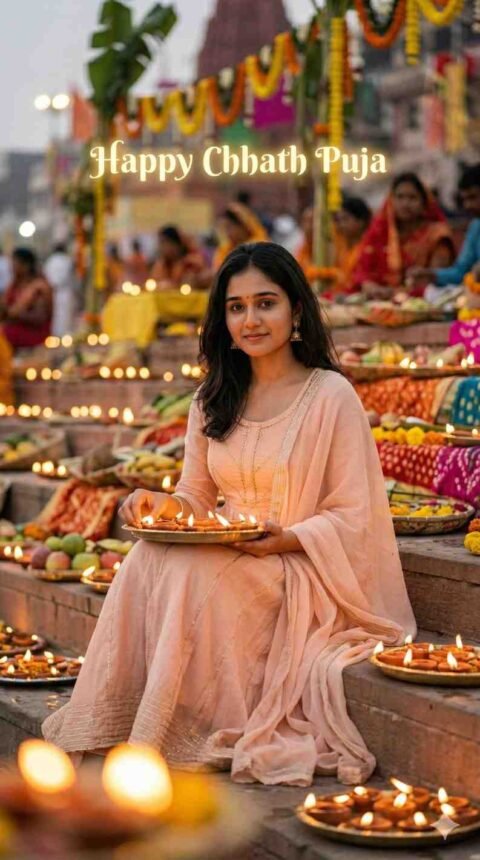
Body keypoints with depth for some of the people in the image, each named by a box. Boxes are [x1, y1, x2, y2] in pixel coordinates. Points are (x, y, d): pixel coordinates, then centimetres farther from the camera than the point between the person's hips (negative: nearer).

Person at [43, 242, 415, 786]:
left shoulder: (331, 396, -7)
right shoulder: (212, 402, 11)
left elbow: (352, 517, -8)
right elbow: (195, 498, 14)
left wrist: (287, 539, -24)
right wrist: (159, 505, -9)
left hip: (306, 574, -5)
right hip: (223, 563, 5)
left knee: (193, 571, -30)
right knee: (148, 559, -25)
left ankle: (166, 737, -23)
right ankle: (121, 718, -22)